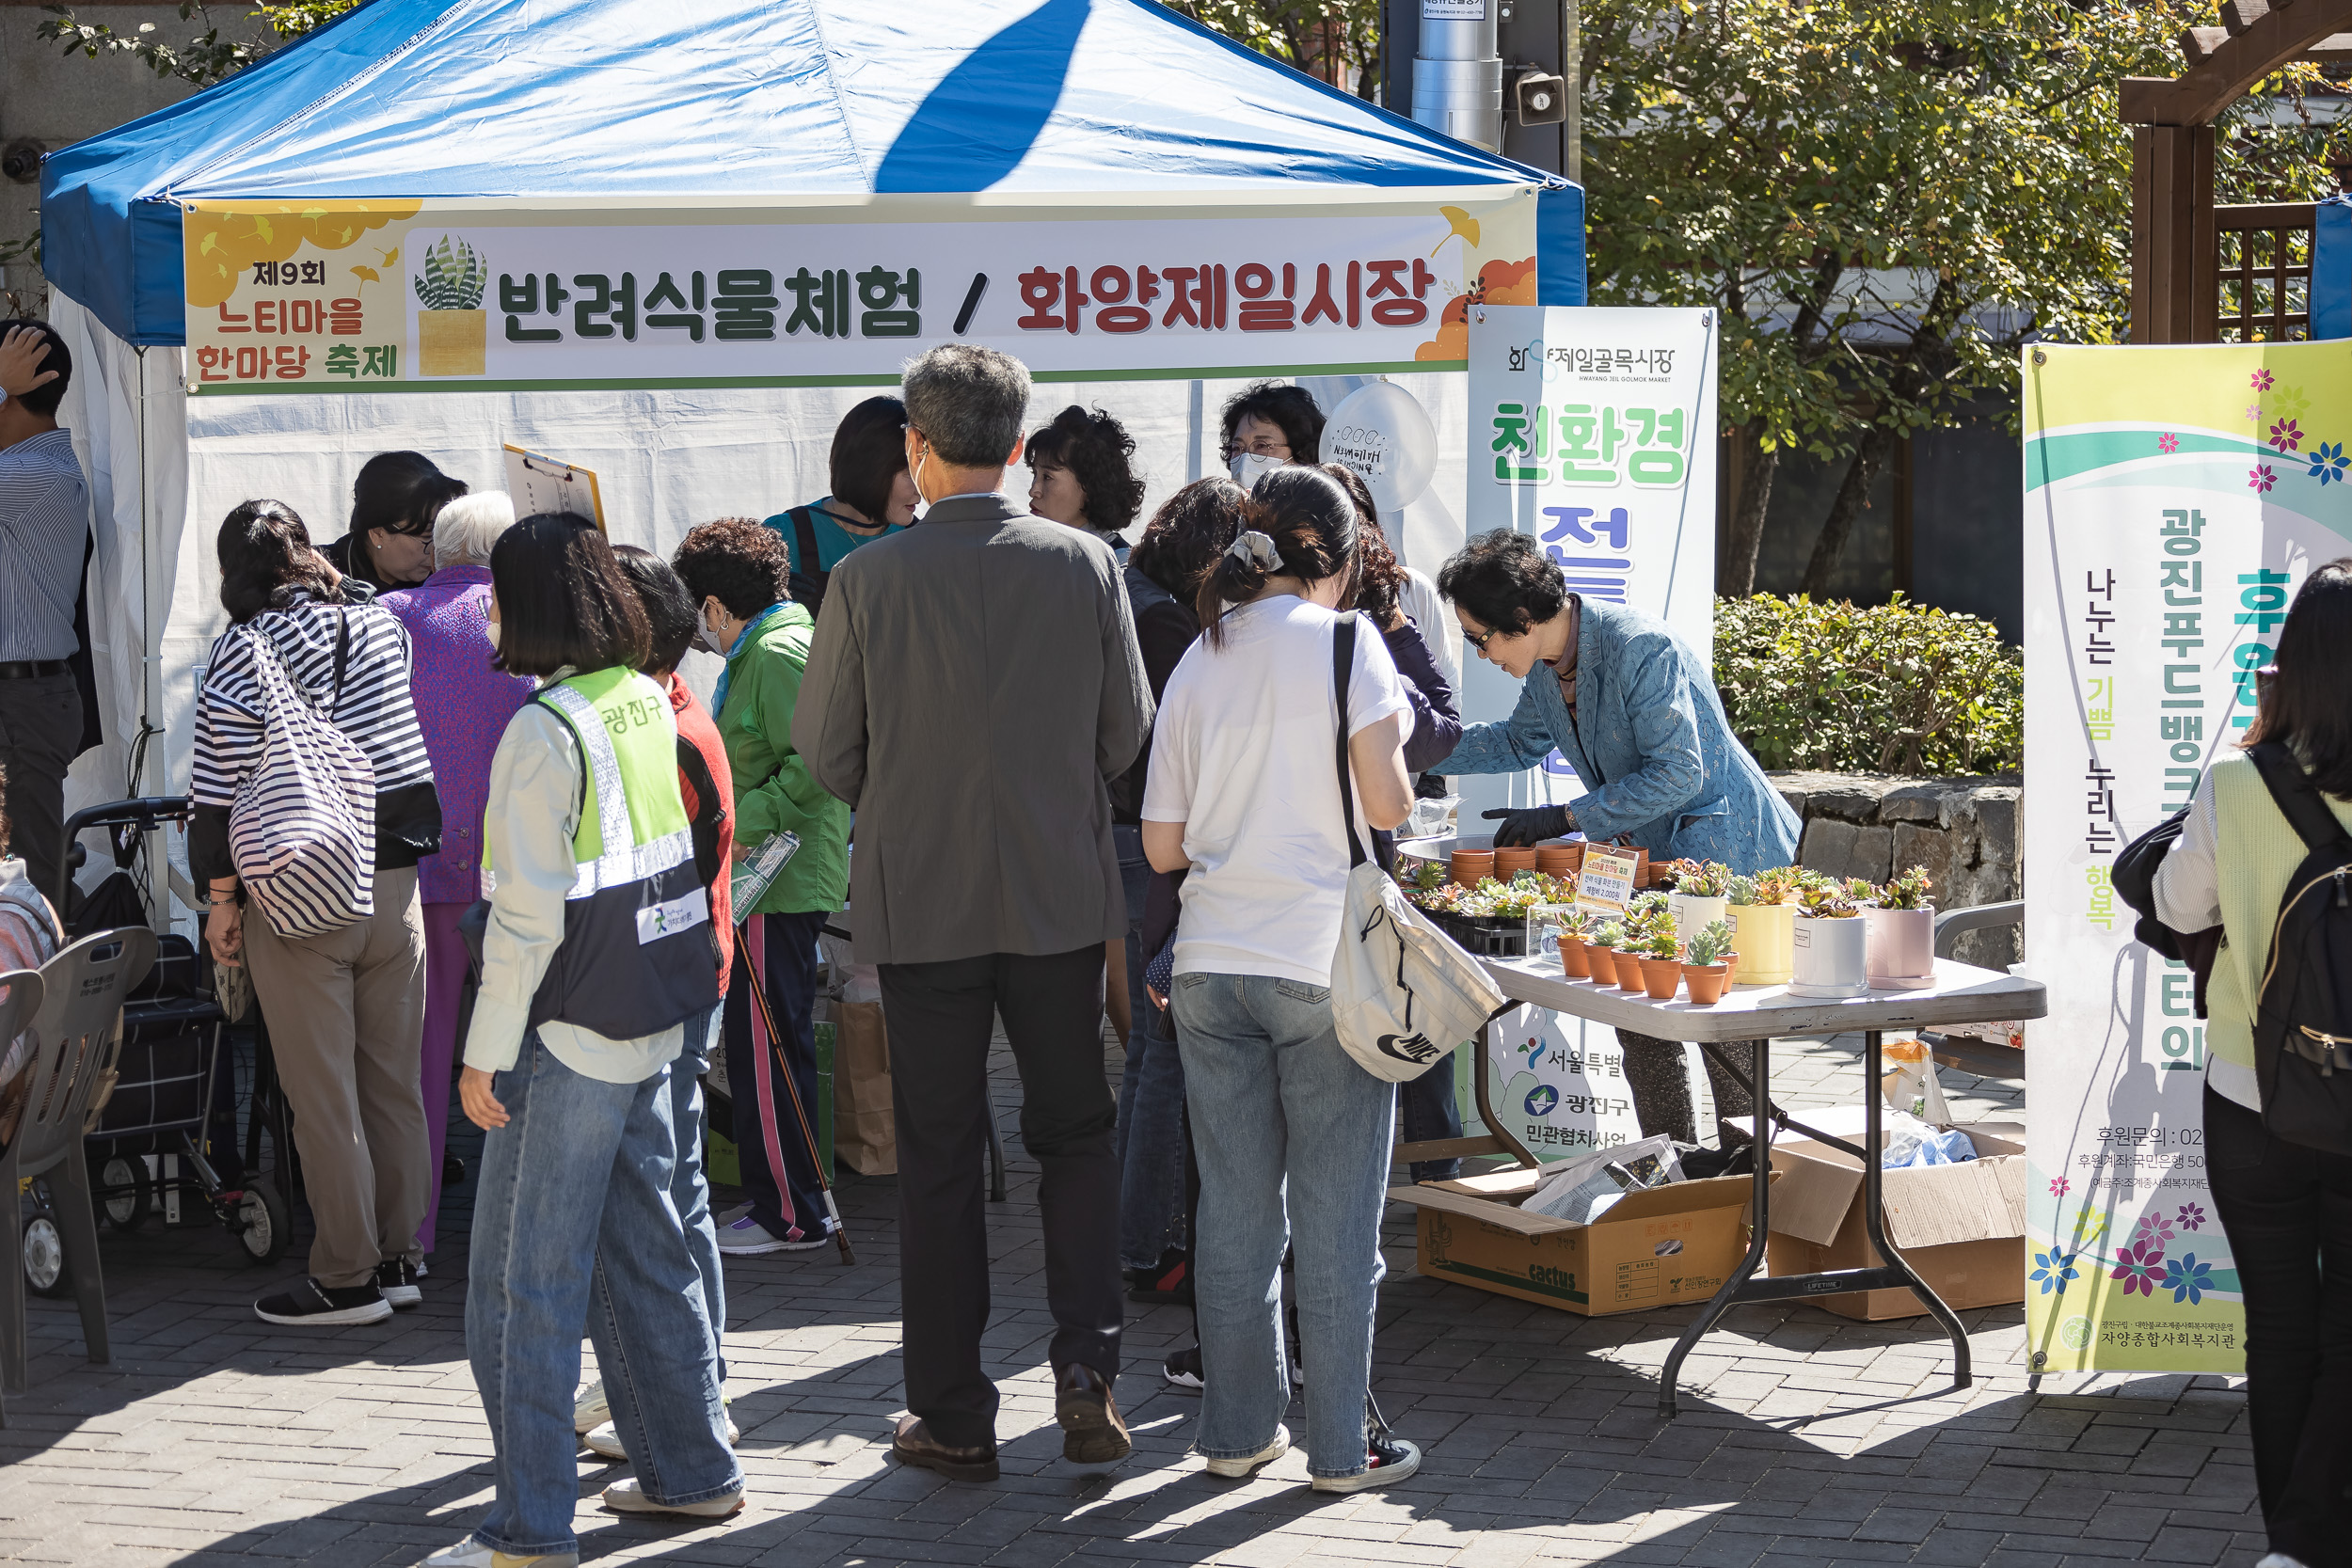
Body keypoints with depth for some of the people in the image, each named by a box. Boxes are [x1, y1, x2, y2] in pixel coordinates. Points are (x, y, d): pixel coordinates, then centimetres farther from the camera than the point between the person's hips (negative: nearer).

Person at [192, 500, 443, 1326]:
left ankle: (347, 1280, 5)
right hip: (394, 885, 5)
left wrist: (222, 900, -1)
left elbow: (221, 792, -10)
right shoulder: (382, 627, 5)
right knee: (392, 1081, 12)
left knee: (323, 1095, 1)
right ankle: (398, 1259, 18)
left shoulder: (240, 655, -9)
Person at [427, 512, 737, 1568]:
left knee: (523, 1289, -2)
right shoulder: (647, 704, 6)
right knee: (643, 1256, 18)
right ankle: (693, 1469, 25)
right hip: (650, 1023, 8)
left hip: (569, 1038, -8)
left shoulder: (545, 731, -17)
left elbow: (529, 916, -18)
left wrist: (485, 1053, -14)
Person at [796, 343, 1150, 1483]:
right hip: (1060, 895, 1)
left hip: (921, 904, -1)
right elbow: (1126, 735, 2)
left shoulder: (868, 580, -11)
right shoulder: (1086, 566, -7)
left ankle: (952, 1418, 12)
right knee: (1075, 1136, 16)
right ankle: (1086, 1366, 2)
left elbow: (826, 752, -4)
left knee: (939, 1161, 8)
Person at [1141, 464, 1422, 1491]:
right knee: (1336, 1216, 3)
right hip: (1324, 964, -5)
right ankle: (1342, 1445, 7)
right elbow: (1387, 807, -12)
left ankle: (1237, 1431, 17)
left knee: (1233, 1209, 11)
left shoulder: (1197, 663, 8)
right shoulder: (1344, 642, -6)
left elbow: (1161, 847, 10)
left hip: (1211, 968, 5)